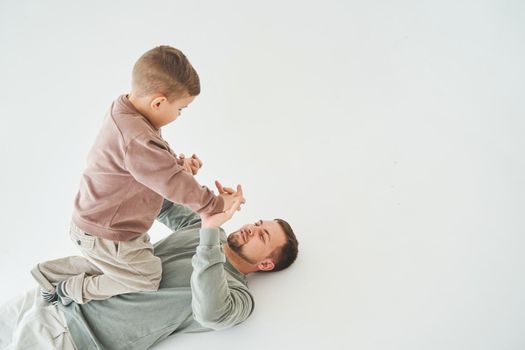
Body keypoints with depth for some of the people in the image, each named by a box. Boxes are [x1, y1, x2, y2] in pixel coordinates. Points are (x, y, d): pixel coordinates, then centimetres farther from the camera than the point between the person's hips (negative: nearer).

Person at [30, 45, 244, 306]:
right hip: (103, 234, -9)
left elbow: (157, 162, 11)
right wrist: (215, 203, -20)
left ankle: (51, 272, 32)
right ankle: (75, 290, 15)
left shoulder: (125, 116, -1)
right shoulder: (136, 139, -35)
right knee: (148, 277, 2)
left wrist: (180, 165, -7)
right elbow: (172, 183, -31)